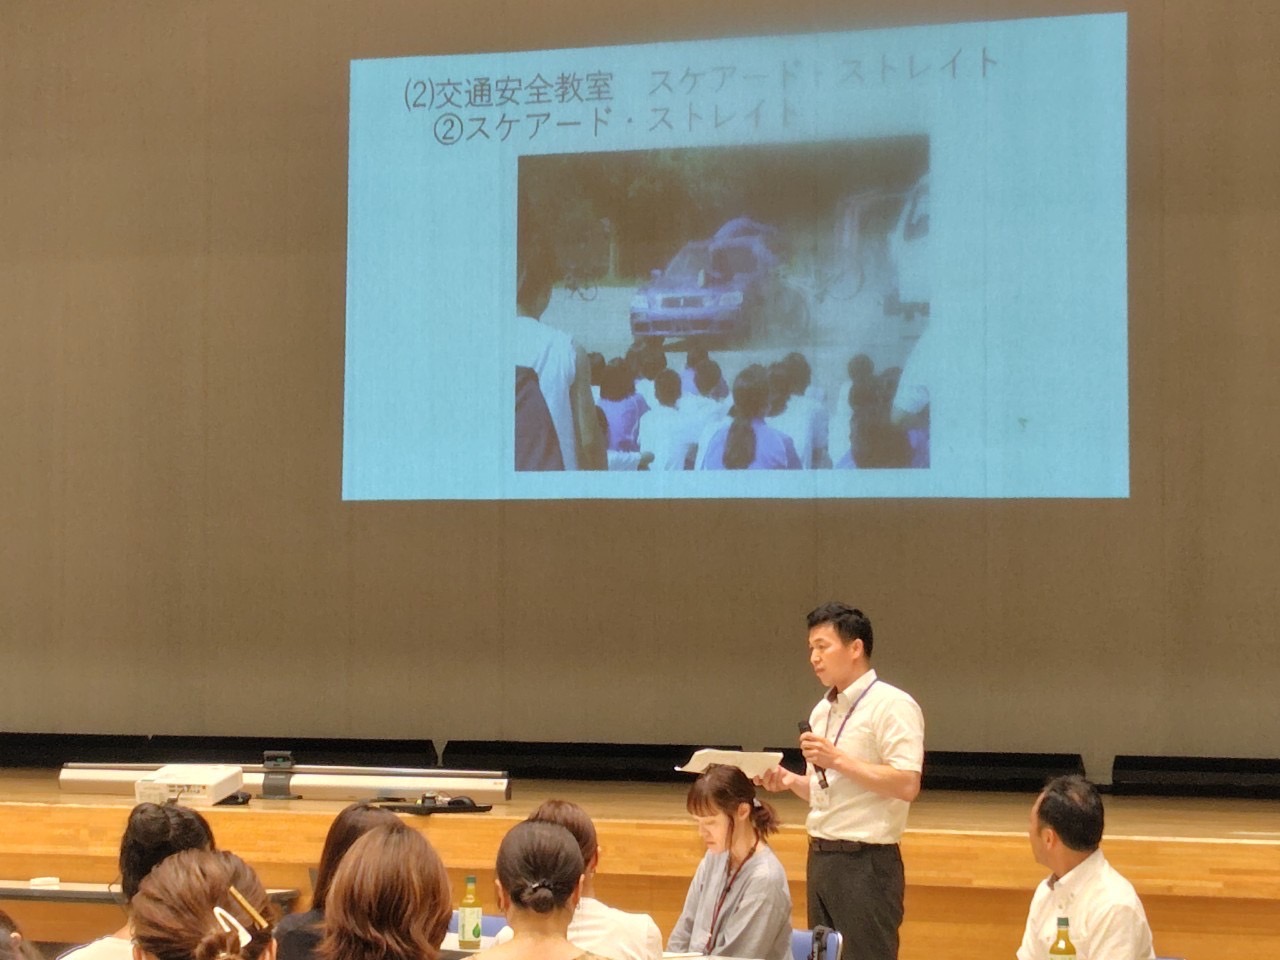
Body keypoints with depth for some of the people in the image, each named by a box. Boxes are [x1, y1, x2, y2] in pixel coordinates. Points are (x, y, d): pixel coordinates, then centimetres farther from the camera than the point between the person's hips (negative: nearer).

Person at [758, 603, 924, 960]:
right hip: (820, 858, 8)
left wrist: (838, 760, -20)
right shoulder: (822, 710, 16)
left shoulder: (892, 706, -10)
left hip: (866, 861, -8)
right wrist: (790, 781, 4)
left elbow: (907, 786, -20)